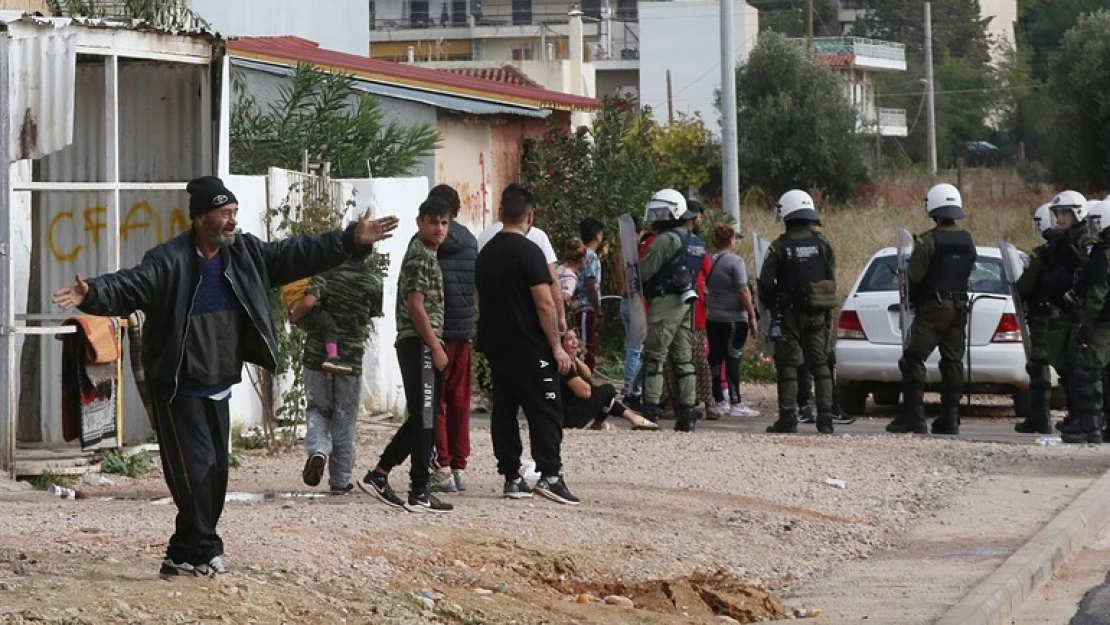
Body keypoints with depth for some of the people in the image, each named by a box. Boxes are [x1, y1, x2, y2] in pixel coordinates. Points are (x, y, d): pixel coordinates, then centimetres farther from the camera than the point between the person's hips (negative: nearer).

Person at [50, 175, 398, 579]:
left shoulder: (245, 253, 4)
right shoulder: (169, 262, -16)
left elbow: (296, 256, 10)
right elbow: (129, 287, -28)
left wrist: (351, 240, 8)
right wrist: (93, 294, -49)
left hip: (218, 389, 7)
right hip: (179, 391, -7)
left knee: (215, 473, 9)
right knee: (195, 470, -10)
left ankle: (184, 556, 19)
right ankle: (204, 551, 1)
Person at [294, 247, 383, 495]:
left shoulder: (328, 271, -8)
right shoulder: (374, 283, -2)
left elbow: (309, 301, -21)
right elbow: (373, 315, 9)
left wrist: (293, 317, -2)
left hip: (317, 356, 0)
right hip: (351, 362, 0)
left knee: (317, 409, 18)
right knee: (345, 420, 11)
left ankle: (317, 450, -11)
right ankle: (340, 481, 14)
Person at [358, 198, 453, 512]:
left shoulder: (423, 253, 19)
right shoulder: (421, 256, -12)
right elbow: (416, 304, -18)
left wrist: (435, 346, 22)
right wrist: (436, 348, -18)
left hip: (417, 346, 10)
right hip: (420, 345, -10)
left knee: (420, 420, 14)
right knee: (425, 420, -7)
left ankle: (378, 475, 15)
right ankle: (419, 494, -5)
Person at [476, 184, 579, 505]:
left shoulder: (486, 253, 11)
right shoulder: (529, 252, -13)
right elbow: (544, 303, -17)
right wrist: (557, 346, -13)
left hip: (495, 346, 7)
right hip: (529, 347, -7)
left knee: (504, 410, 9)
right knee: (545, 411, -6)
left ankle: (511, 477, 8)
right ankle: (549, 475, -15)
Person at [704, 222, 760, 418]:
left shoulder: (707, 261, 6)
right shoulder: (735, 262, -12)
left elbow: (703, 288, 12)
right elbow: (743, 291, -15)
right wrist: (752, 317, -10)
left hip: (711, 319, 6)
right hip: (734, 319, -6)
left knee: (715, 358, 9)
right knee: (732, 359, -4)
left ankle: (720, 402, 14)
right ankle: (735, 404, -3)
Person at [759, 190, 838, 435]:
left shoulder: (779, 247, -9)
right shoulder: (822, 244, 1)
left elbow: (766, 285, -6)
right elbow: (832, 279, 6)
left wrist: (773, 306, 11)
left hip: (789, 314, -3)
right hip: (817, 313, 3)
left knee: (787, 366, 1)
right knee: (820, 364, 9)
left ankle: (788, 419, -3)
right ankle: (825, 418, 5)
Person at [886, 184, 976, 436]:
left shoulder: (928, 241, -13)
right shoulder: (967, 240, 8)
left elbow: (913, 276, -15)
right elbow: (968, 272, 13)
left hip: (932, 308, -7)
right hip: (959, 306, 7)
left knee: (913, 360, -3)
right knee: (952, 361, 9)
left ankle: (913, 415, -9)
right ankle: (950, 417, 8)